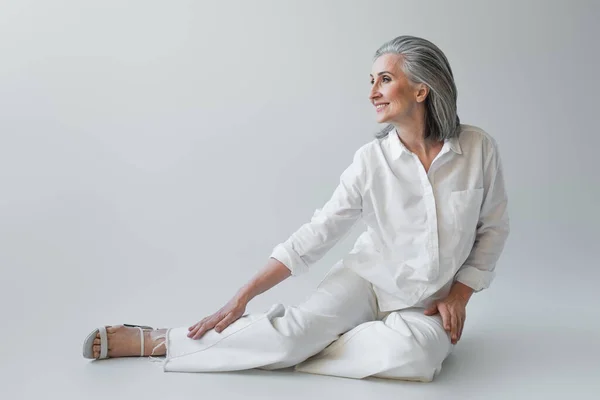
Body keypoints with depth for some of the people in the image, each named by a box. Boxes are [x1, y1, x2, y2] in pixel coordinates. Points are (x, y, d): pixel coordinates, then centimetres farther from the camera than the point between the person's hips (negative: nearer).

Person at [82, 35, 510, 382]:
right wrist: (243, 296, -14)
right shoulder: (372, 159, -11)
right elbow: (315, 235, -10)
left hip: (427, 304, 1)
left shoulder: (479, 148, -11)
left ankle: (289, 348, -15)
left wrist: (458, 295, -7)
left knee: (411, 354, -34)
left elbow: (493, 229, 2)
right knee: (297, 328, -26)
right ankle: (151, 341, -14)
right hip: (367, 279, 0)